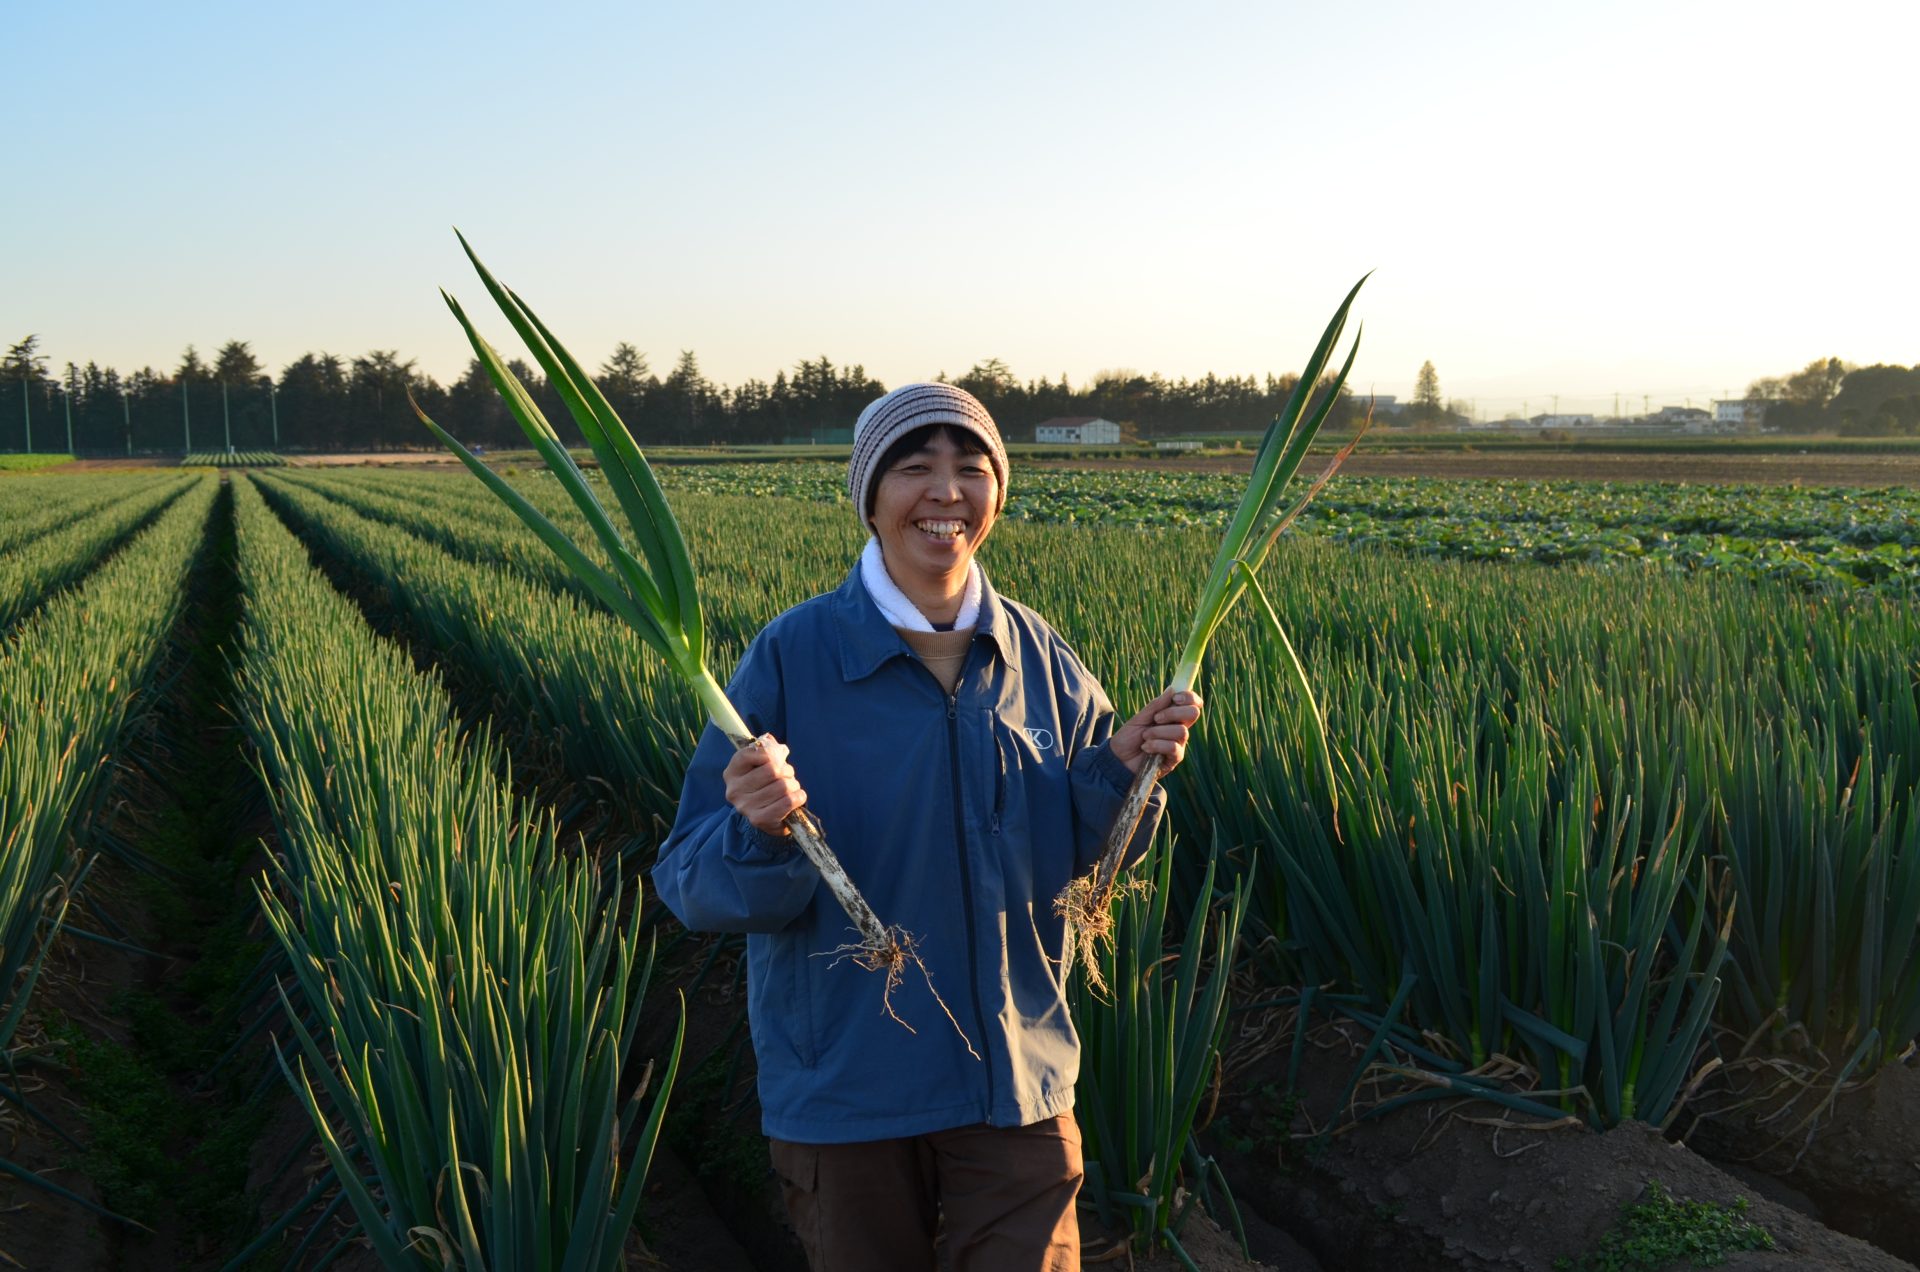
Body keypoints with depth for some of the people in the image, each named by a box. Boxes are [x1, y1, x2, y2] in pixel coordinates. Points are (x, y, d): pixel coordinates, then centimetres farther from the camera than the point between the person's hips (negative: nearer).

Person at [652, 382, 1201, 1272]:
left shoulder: (1038, 657, -3)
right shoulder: (792, 657, -14)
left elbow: (1075, 851, 6)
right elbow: (694, 890, -12)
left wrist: (1123, 770, -13)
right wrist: (759, 835, -33)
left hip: (1016, 1073, 2)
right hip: (841, 1090, -1)